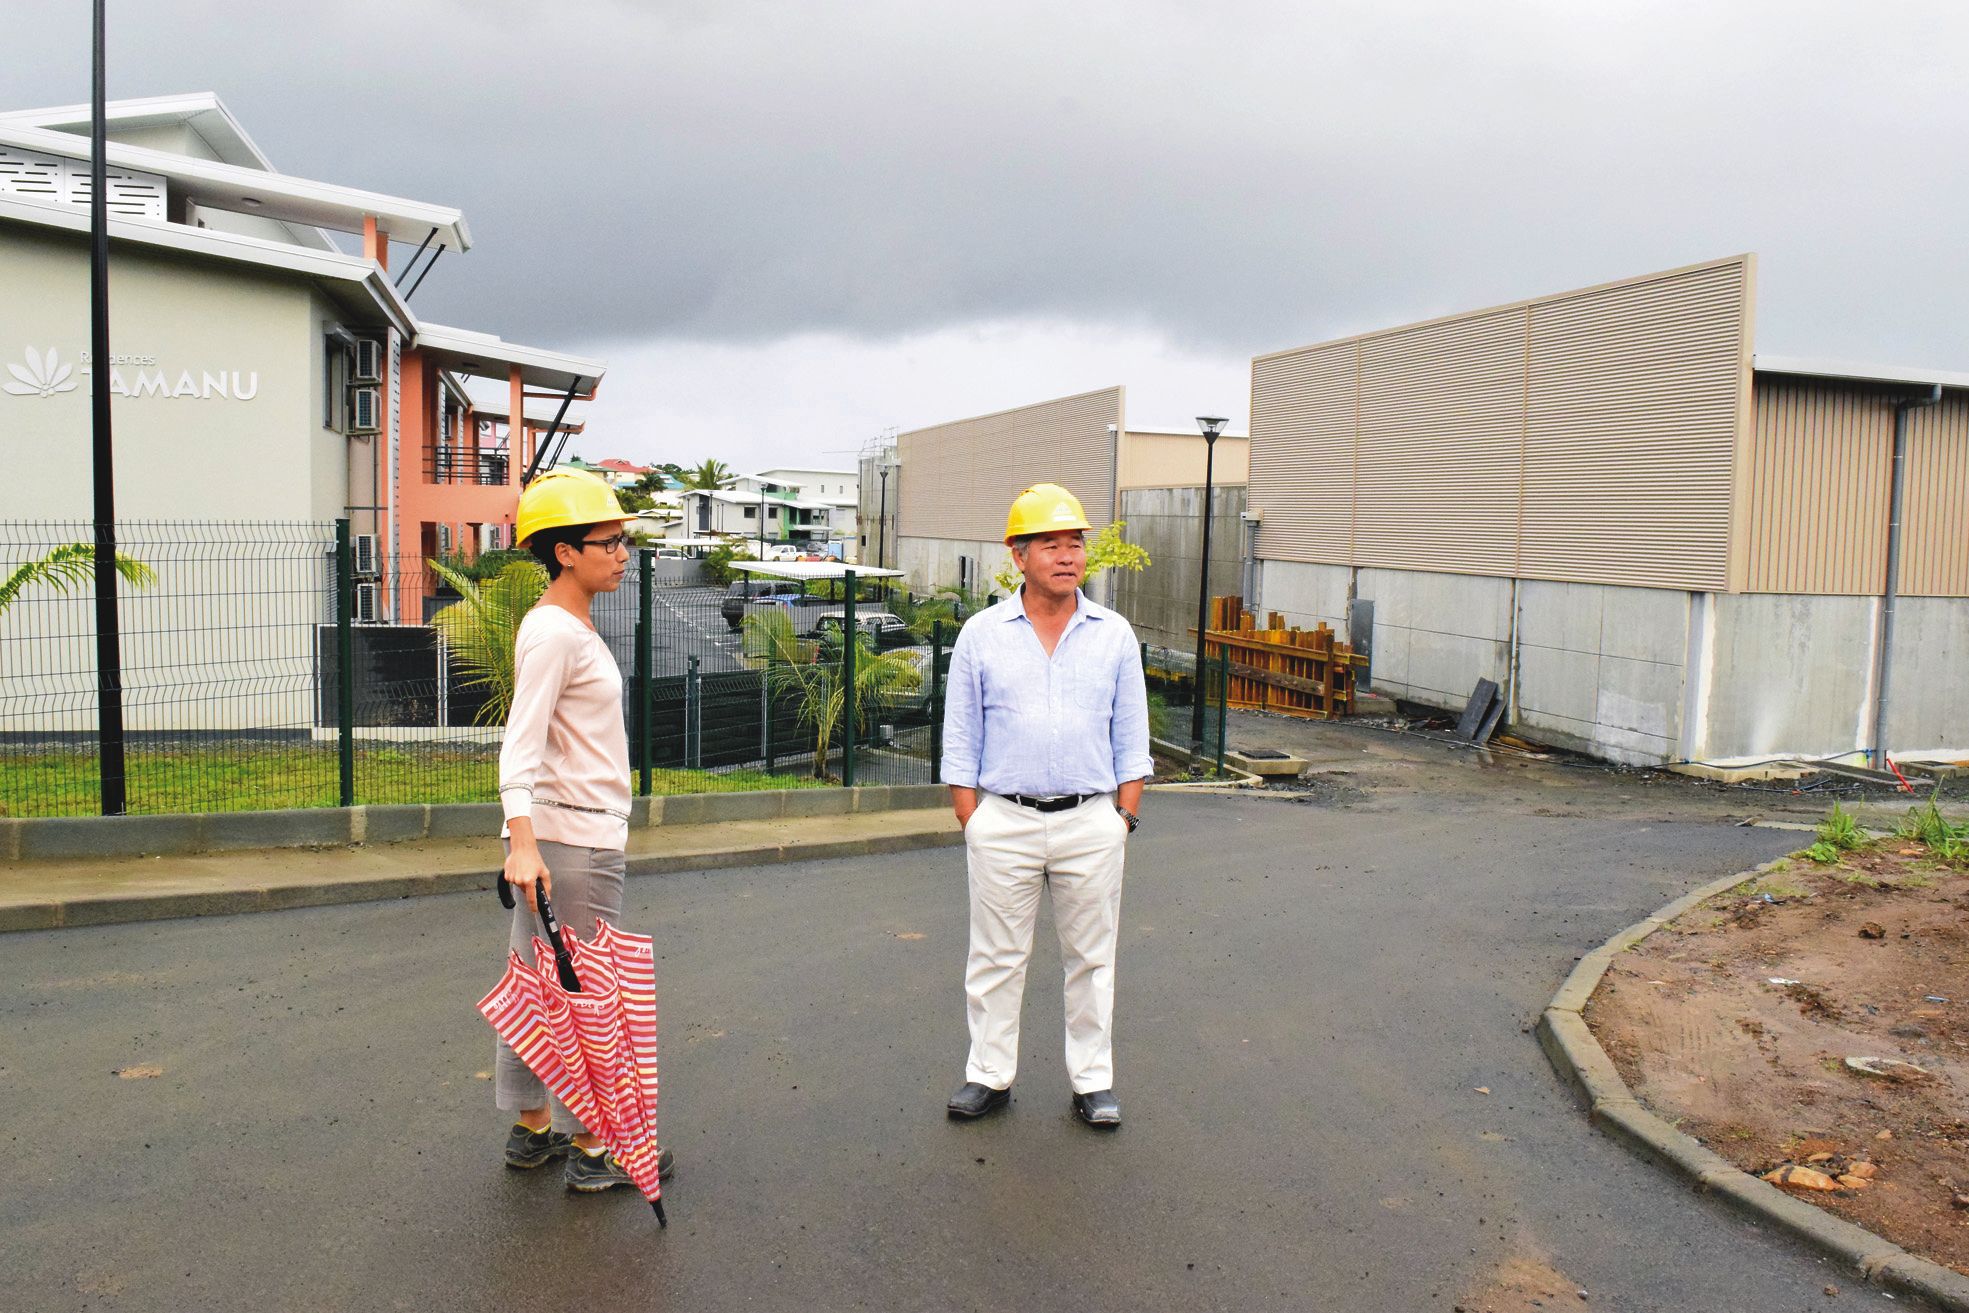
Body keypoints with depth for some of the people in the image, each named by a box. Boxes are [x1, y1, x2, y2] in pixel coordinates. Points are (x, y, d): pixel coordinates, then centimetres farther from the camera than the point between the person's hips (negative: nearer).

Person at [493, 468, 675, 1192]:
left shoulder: (571, 626, 15)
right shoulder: (553, 631, -16)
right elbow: (521, 741, -25)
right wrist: (522, 840, -34)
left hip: (564, 832, 10)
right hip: (571, 838, -10)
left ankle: (532, 1128, 28)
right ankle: (592, 1148, 11)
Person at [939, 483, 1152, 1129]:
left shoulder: (1115, 635, 4)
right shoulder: (982, 634, 1)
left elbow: (1130, 736, 7)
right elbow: (961, 737, 3)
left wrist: (1125, 816, 0)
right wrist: (971, 822, -2)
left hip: (1091, 821, 1)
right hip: (1004, 821, -1)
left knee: (1091, 957, 10)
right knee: (996, 958, 9)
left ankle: (1093, 1080, 23)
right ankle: (990, 1074, 24)